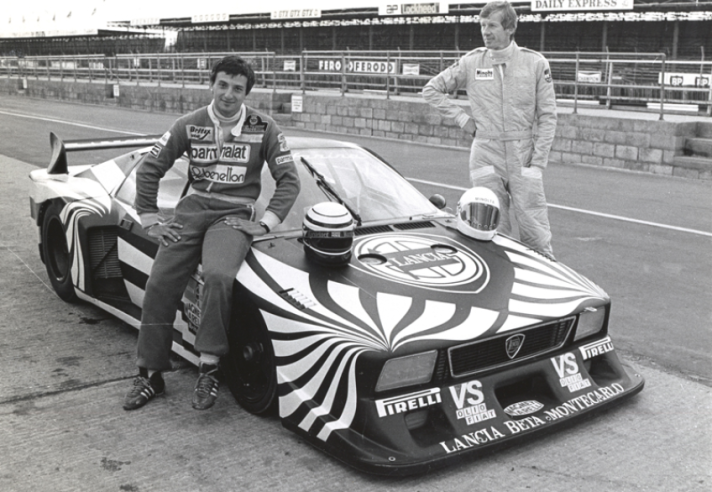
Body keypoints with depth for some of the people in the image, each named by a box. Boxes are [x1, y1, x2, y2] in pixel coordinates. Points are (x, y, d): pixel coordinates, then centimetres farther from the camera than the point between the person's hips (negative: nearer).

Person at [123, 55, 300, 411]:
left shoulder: (264, 129, 3)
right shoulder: (189, 125, 7)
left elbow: (289, 181, 4)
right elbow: (149, 170, 10)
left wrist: (265, 223, -6)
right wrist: (150, 221, 4)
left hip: (234, 214, -2)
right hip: (193, 207, 3)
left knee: (218, 276, -33)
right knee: (160, 284, -14)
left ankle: (209, 368, -22)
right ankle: (150, 374, -1)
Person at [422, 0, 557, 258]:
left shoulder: (535, 63, 0)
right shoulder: (471, 62, 3)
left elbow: (547, 116, 1)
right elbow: (431, 90, 12)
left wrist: (538, 162, -6)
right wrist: (462, 118, 3)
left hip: (523, 156, -1)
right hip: (485, 157, 1)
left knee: (536, 233, -3)